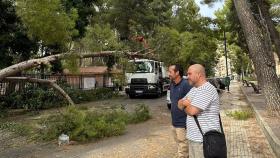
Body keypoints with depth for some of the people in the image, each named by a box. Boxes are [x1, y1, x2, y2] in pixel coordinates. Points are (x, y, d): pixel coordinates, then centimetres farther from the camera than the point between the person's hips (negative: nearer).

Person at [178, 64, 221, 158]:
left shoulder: (207, 89, -18)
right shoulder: (194, 89, 13)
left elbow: (192, 111, -25)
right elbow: (179, 104, 12)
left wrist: (185, 106, -3)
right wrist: (184, 102, -11)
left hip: (204, 139, -9)